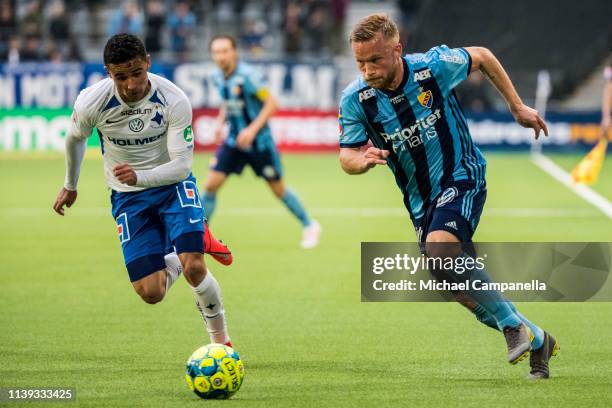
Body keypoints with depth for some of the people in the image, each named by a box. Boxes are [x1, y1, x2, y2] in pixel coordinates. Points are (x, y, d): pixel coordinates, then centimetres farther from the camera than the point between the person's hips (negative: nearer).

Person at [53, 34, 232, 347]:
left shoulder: (174, 101, -24)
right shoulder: (91, 102, -20)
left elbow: (181, 165, -23)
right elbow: (75, 139, 4)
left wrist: (140, 176, -42)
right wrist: (70, 186, 20)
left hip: (173, 185, -1)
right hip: (128, 198, 1)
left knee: (194, 269, -23)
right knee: (151, 293, -9)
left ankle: (220, 338, 5)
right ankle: (174, 261, 29)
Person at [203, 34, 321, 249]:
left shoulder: (247, 76, -22)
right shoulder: (218, 78, 0)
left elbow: (271, 103, -19)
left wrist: (252, 129, -26)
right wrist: (220, 123, 4)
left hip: (259, 142, -5)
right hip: (234, 141, 5)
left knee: (278, 189, 8)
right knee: (211, 185, -8)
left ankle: (309, 226, 29)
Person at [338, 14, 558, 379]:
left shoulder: (434, 67, -19)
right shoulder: (355, 99, -13)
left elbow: (482, 57, 1)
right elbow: (346, 157, -7)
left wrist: (518, 107, 7)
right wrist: (363, 160, -31)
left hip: (462, 177, -5)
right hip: (420, 200, 5)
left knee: (440, 250, -31)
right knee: (460, 289, 4)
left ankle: (512, 324, -14)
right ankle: (536, 342, 24)